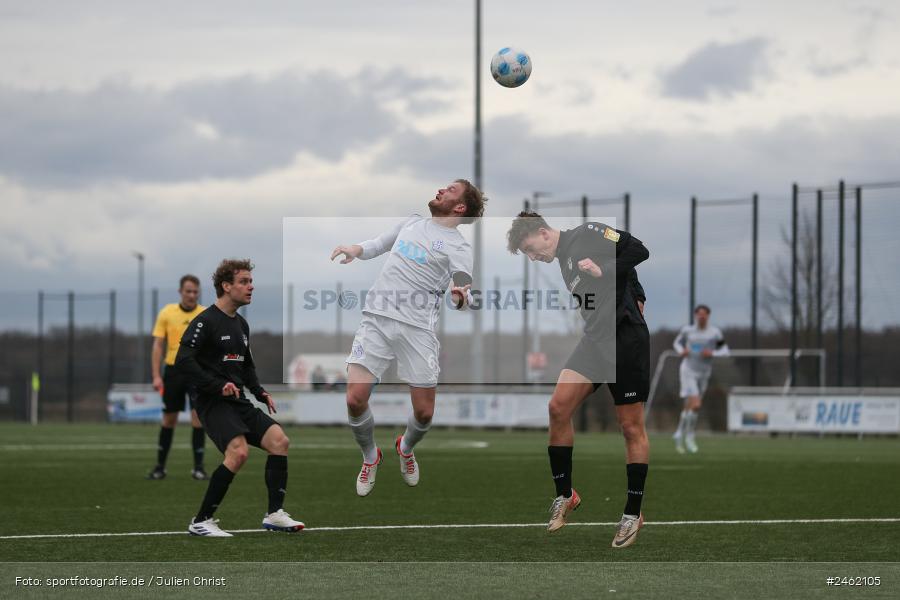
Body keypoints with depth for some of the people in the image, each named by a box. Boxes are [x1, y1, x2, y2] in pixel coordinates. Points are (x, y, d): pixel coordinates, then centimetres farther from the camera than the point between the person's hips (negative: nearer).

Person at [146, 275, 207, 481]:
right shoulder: (167, 313, 1)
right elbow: (158, 345, 1)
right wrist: (156, 376, -5)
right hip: (173, 370, 1)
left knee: (198, 416, -11)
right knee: (169, 419, 8)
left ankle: (198, 467, -4)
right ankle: (160, 467, 19)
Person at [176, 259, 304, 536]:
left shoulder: (241, 325, 18)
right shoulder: (205, 322, -10)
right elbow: (183, 360, -19)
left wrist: (259, 392, 14)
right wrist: (218, 386, -23)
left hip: (239, 402, 9)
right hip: (213, 403, -9)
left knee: (279, 440, -6)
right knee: (239, 451, -26)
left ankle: (275, 514, 0)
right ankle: (201, 522, -17)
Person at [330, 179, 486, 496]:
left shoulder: (458, 248, 0)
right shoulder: (412, 222, 16)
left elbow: (464, 295, -12)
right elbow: (379, 244, 31)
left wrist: (460, 297, -37)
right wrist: (356, 249, 8)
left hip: (417, 329, -3)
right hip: (376, 319, 3)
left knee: (424, 413, -2)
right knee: (355, 399, -11)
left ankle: (406, 448, 34)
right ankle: (370, 458, 16)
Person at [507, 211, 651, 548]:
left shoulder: (588, 234, -5)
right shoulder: (563, 261, 18)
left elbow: (638, 250, -14)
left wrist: (603, 270, -21)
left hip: (626, 337, -8)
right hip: (595, 340, 8)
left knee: (631, 426, -1)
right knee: (559, 407, -6)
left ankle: (633, 513, 7)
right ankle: (565, 496, 7)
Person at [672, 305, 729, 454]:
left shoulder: (715, 332, -7)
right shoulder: (688, 330, -4)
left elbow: (725, 351, -1)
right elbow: (677, 342, 13)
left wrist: (712, 353, -19)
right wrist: (681, 351, -9)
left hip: (703, 374, 3)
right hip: (688, 372, -3)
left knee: (689, 407, 12)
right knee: (695, 405, -19)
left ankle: (679, 435, 32)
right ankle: (689, 436, -1)